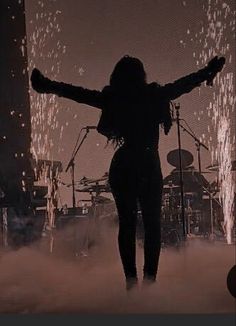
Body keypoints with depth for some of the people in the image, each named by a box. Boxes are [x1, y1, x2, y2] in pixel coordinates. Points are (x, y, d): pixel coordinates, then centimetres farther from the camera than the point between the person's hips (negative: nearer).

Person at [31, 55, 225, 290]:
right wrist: (209, 71, 24)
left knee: (126, 223, 7)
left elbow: (77, 93, 7)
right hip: (149, 167, -1)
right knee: (152, 222, 6)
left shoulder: (111, 100, -1)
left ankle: (131, 278, 2)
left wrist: (47, 85, 19)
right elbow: (185, 84, 9)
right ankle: (149, 276, -1)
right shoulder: (154, 96, -3)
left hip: (121, 169, 1)